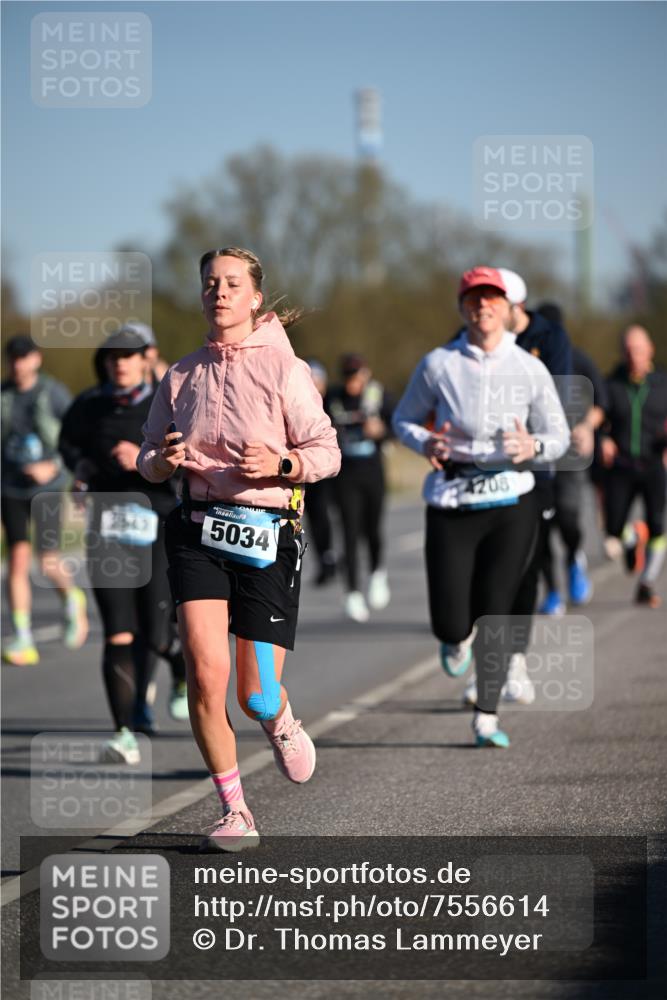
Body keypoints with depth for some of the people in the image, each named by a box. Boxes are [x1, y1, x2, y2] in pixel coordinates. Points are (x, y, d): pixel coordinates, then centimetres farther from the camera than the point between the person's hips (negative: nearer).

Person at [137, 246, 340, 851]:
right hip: (198, 532, 2)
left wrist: (279, 464, -22)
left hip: (268, 535, -2)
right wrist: (167, 459, -7)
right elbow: (149, 460, 16)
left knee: (257, 696, -2)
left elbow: (327, 454, -3)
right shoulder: (183, 375, 9)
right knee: (206, 671, -15)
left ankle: (281, 722, 38)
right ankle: (234, 812, 0)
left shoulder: (284, 368, -2)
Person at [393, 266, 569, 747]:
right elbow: (404, 419, 11)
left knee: (496, 612, -3)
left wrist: (533, 447, -16)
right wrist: (426, 442, -11)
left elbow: (559, 435, 7)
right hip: (451, 504, 0)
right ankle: (460, 637, 35)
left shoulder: (530, 369, 2)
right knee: (450, 624, -4)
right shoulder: (438, 364, 0)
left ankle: (486, 719, 7)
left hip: (511, 500, 0)